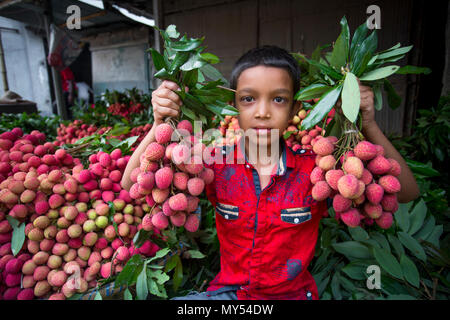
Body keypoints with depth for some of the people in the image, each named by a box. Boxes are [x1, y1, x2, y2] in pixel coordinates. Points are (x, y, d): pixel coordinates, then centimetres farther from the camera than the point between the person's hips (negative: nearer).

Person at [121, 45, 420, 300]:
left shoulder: (315, 166, -14)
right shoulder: (217, 164, -13)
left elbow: (406, 192, -11)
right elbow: (133, 183, -12)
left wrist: (369, 126, -24)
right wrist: (160, 124, -27)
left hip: (293, 292, 2)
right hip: (229, 290, 0)